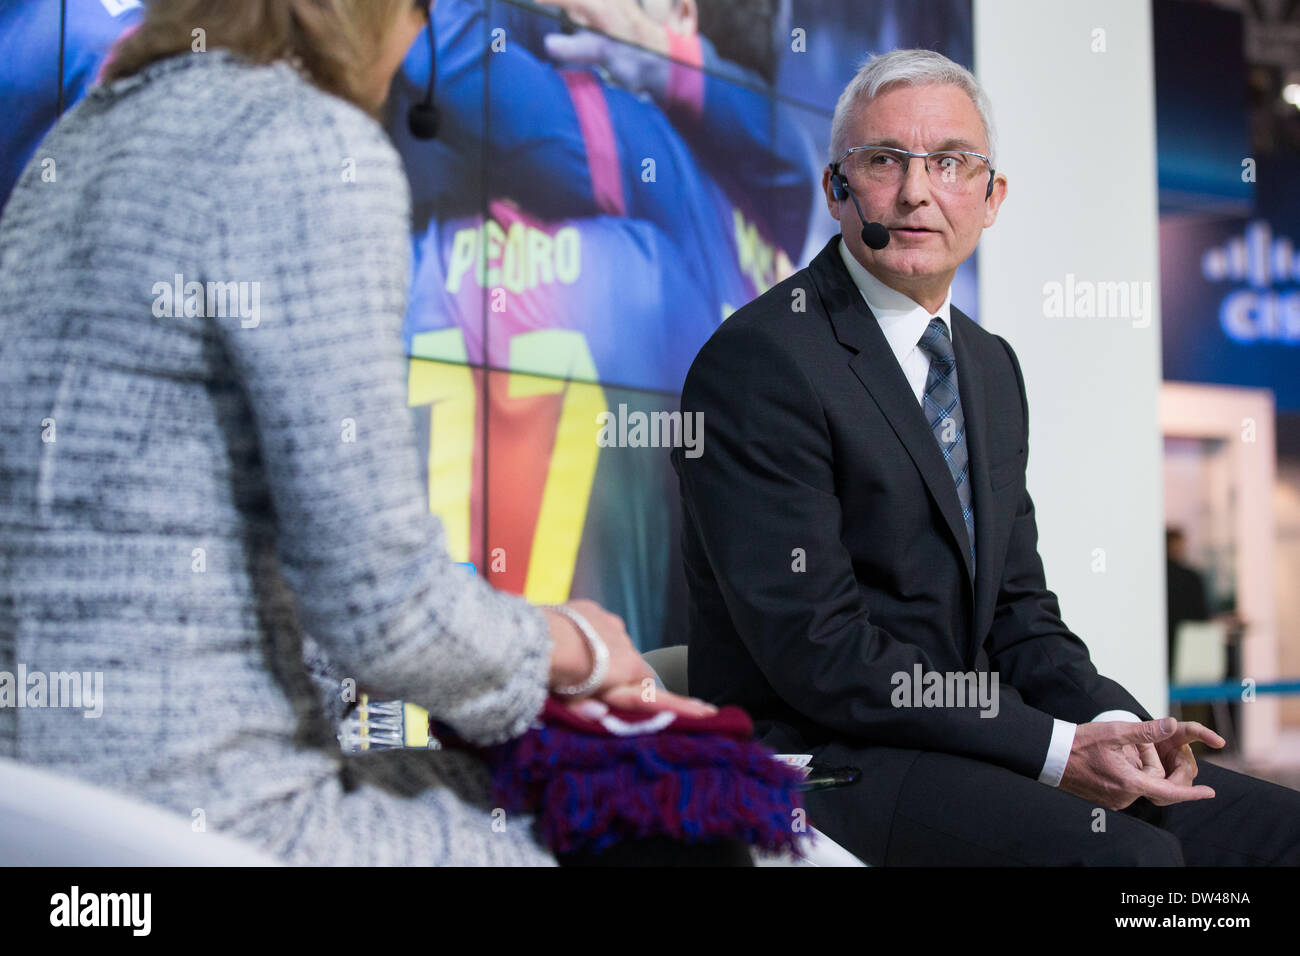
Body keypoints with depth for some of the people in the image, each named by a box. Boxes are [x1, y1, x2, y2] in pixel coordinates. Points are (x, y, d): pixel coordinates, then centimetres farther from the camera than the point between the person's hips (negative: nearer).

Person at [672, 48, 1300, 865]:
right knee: (1129, 852, -28)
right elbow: (816, 648, -17)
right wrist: (1056, 748, -17)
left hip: (972, 745, 8)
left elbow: (1017, 605, 15)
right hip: (823, 766, -7)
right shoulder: (760, 361, -12)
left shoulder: (991, 367, 15)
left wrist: (1112, 721, -5)